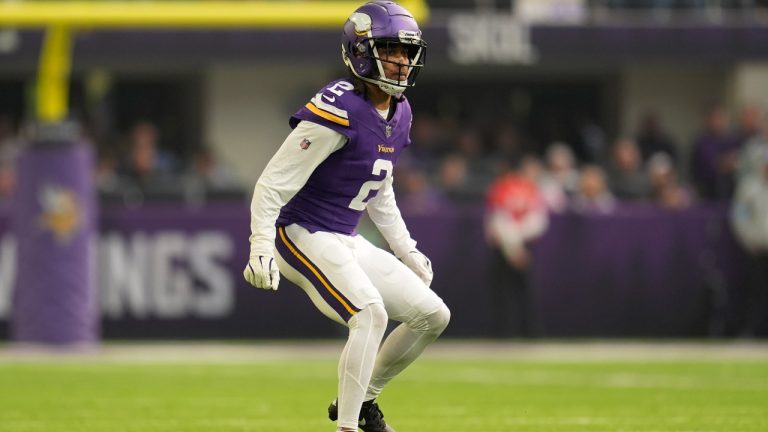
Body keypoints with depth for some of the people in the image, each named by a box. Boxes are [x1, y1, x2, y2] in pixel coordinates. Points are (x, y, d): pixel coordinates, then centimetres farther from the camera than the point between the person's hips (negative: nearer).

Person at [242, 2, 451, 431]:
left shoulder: (399, 114, 7)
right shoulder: (339, 111, -21)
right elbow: (274, 183, -21)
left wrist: (405, 249, 23)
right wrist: (261, 247, -29)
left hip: (348, 243, 9)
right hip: (304, 235, -9)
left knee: (434, 315, 7)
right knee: (371, 313, -28)